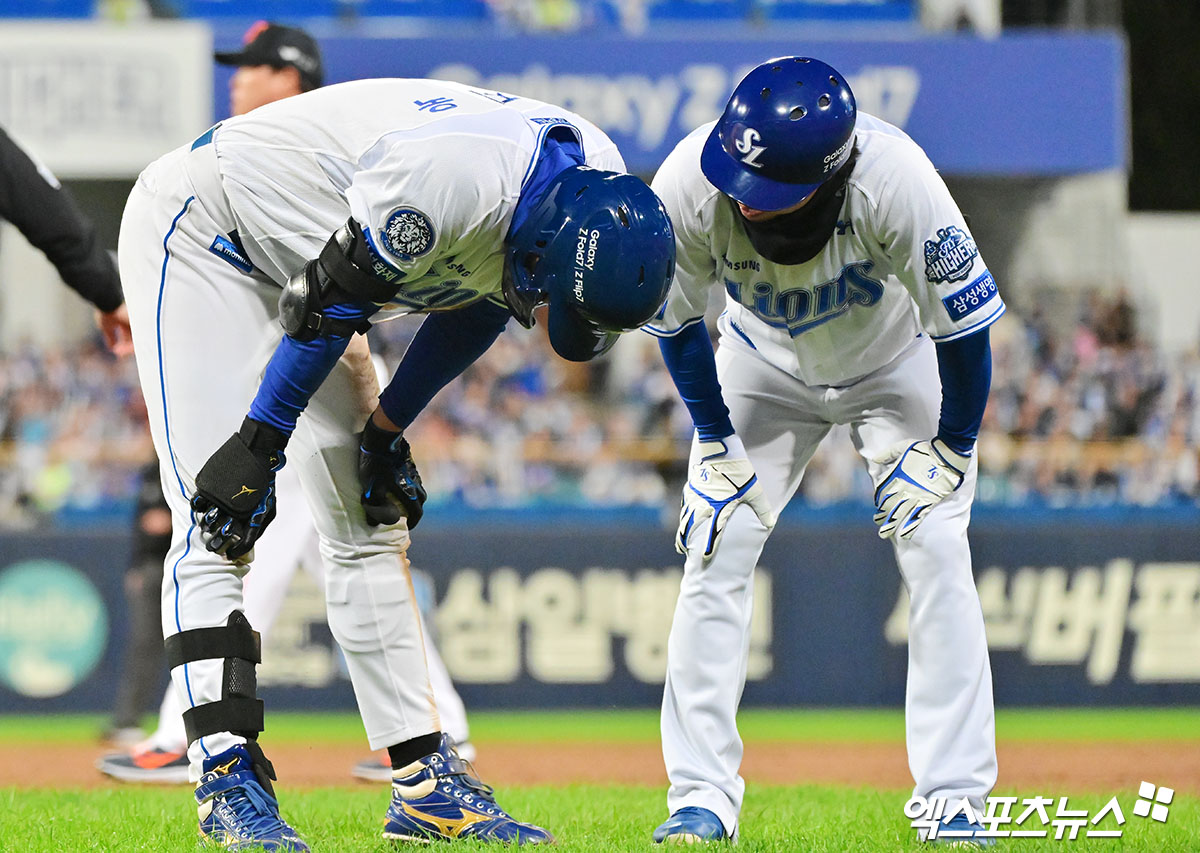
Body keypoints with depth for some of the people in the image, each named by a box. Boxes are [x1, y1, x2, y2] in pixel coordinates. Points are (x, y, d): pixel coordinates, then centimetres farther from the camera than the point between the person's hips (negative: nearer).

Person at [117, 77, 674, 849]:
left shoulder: (597, 197, -13)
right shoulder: (453, 178, -38)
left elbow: (477, 304, 3)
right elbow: (328, 297, -28)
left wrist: (388, 428, 4)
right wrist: (261, 442, -20)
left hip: (295, 252, 9)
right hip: (203, 235, -9)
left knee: (369, 525, 7)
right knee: (218, 521, -18)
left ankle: (425, 784, 9)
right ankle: (227, 777, -21)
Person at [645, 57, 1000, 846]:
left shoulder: (896, 182, -41)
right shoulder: (689, 186, -35)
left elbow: (965, 322, -26)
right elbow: (677, 324, -14)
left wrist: (950, 452, -18)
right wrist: (718, 445, -11)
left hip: (898, 365, -2)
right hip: (766, 367, 2)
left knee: (936, 555, -14)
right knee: (715, 552, -8)